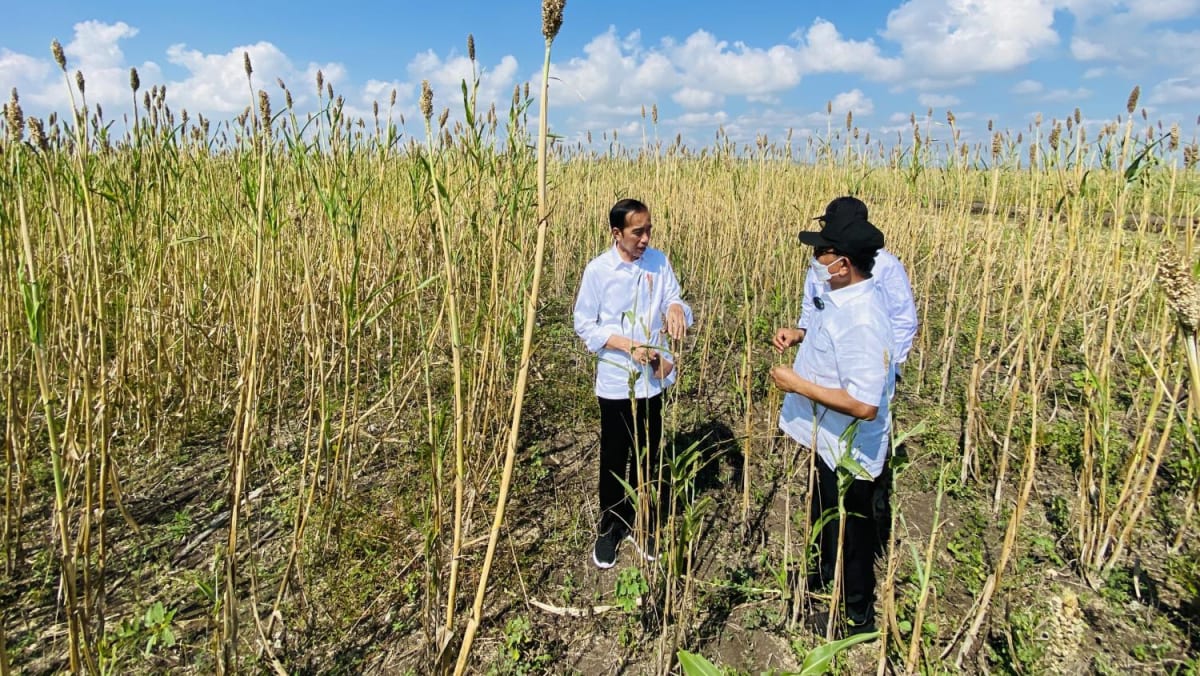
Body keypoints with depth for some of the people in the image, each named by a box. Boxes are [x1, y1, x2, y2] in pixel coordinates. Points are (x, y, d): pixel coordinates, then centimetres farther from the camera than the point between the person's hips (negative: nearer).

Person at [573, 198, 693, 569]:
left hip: (652, 380, 3)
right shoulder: (598, 270, -11)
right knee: (614, 459, 11)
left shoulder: (659, 261, -1)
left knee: (647, 456, 16)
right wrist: (630, 346, -20)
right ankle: (609, 528, 31)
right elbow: (585, 326, -8)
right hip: (615, 382, -3)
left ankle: (641, 524, 35)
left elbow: (674, 301, -2)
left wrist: (676, 307, -27)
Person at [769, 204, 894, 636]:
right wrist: (800, 335, 0)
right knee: (824, 516, 30)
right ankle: (825, 572, 57)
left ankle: (858, 615, 38)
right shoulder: (841, 296, -4)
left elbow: (864, 405, -35)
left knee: (849, 532, 14)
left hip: (848, 453, -9)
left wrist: (798, 384, -29)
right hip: (829, 440, 9)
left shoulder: (861, 320, -34)